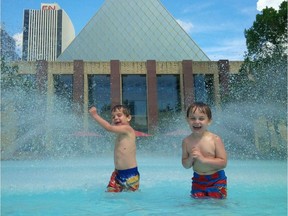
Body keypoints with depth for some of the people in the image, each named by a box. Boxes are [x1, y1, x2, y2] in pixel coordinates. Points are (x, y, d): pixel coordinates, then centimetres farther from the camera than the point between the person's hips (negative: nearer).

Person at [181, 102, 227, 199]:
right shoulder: (186, 141, -5)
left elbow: (223, 163, -17)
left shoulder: (215, 139, -15)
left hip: (216, 180, -2)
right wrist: (191, 158, -19)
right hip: (197, 180, 3)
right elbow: (185, 165, 3)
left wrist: (203, 159, -24)